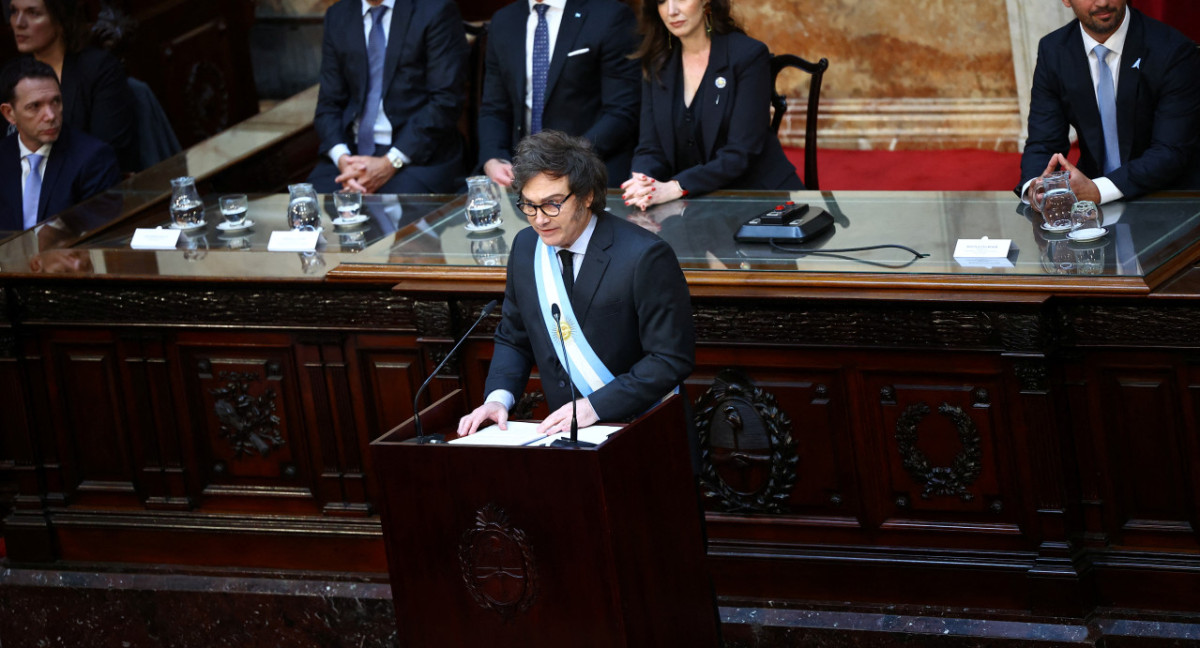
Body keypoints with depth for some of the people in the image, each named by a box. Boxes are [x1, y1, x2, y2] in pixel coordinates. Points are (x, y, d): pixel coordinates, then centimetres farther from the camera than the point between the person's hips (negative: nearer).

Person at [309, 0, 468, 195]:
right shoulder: (337, 16, 12)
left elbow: (445, 103, -9)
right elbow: (329, 104, 9)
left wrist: (391, 163, -18)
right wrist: (342, 159, -12)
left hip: (419, 153, -4)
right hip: (353, 151, 4)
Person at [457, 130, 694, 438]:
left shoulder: (645, 257, -13)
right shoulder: (526, 247, 7)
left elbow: (672, 360, -12)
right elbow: (513, 339, 19)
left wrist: (594, 406, -20)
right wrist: (498, 398, -2)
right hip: (566, 434, 5)